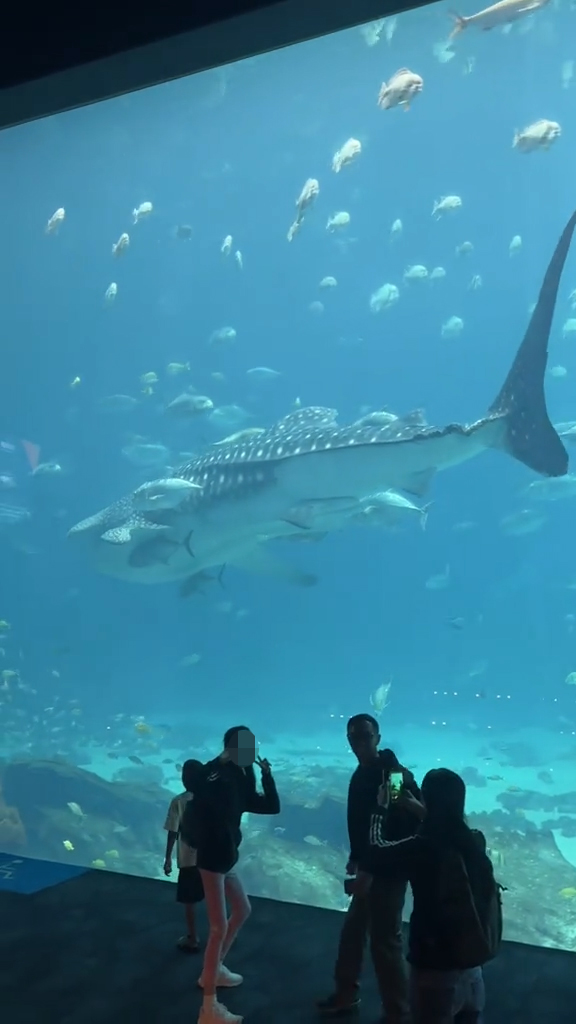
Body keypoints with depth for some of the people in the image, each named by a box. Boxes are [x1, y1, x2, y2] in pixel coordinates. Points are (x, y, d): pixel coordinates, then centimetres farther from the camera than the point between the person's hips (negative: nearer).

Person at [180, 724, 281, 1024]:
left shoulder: (240, 779, 8)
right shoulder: (218, 775, -19)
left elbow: (271, 807, 8)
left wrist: (266, 775, -1)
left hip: (225, 858, 10)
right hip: (212, 858, -10)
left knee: (242, 910, 23)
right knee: (220, 926, -7)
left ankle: (215, 970, 37)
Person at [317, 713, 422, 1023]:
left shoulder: (396, 776, -20)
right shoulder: (362, 775, 6)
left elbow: (414, 824, -23)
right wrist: (357, 859, 6)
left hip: (388, 870, -9)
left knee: (385, 941, 2)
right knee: (353, 931, 20)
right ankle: (346, 995, 38)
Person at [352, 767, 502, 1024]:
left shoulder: (420, 848, -22)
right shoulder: (475, 841, -7)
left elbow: (376, 847, -5)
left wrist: (382, 807, 9)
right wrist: (419, 810, 26)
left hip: (435, 964, -5)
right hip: (472, 961, 5)